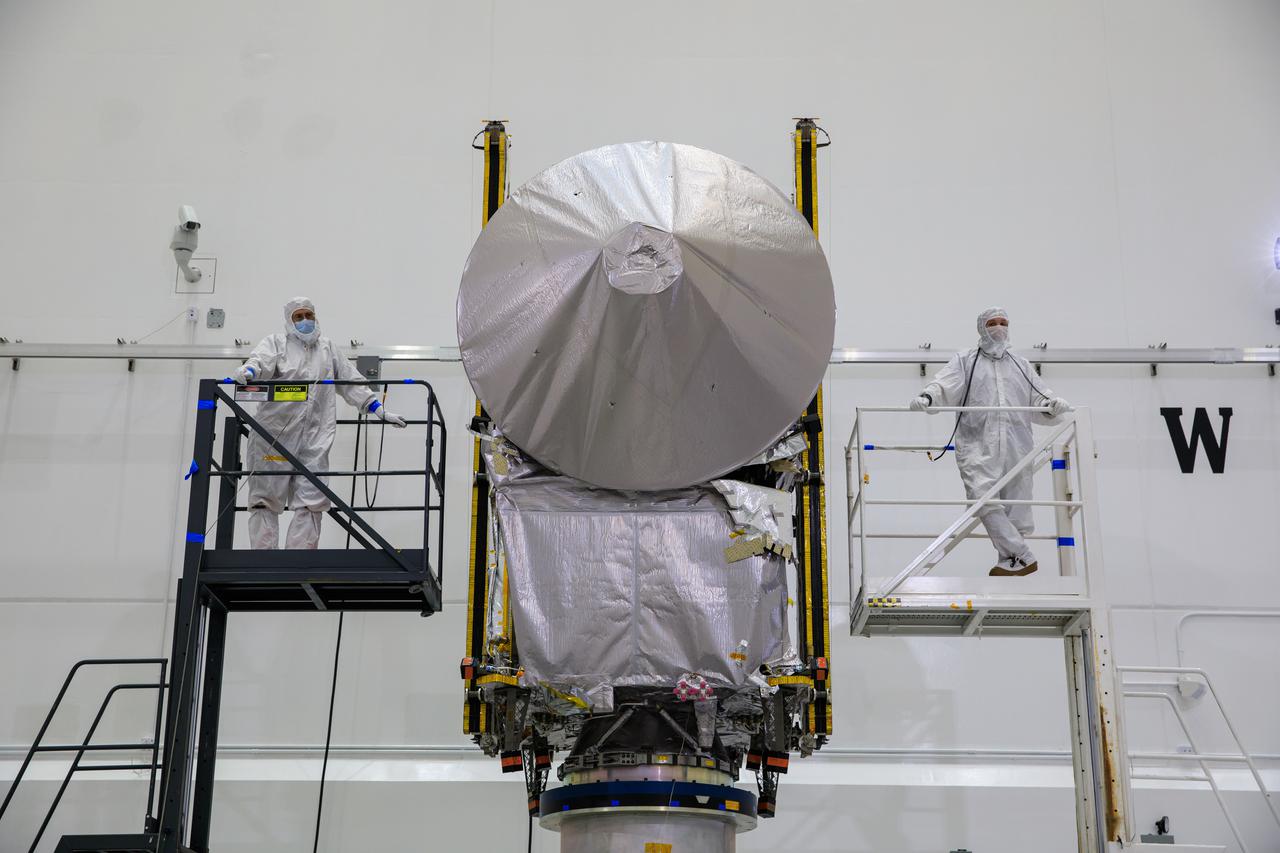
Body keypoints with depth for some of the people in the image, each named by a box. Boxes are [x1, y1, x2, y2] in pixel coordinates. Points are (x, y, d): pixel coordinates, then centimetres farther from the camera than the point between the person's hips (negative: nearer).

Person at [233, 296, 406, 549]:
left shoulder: (327, 348, 24)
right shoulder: (276, 342, 13)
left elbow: (351, 382, 25)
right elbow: (262, 359, -9)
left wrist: (380, 411, 19)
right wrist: (248, 370, -33)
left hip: (314, 437, 3)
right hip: (274, 433, -3)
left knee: (311, 503, -7)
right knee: (266, 499, -5)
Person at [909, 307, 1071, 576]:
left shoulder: (1021, 365, 24)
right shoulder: (965, 361, 14)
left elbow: (1039, 399, 19)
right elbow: (945, 385, -2)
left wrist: (1054, 404, -5)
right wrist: (927, 397, -24)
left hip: (1016, 446, 3)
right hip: (978, 445, -3)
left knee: (1016, 505, 1)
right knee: (983, 499, -21)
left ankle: (1010, 560, 10)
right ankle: (1022, 558, -18)